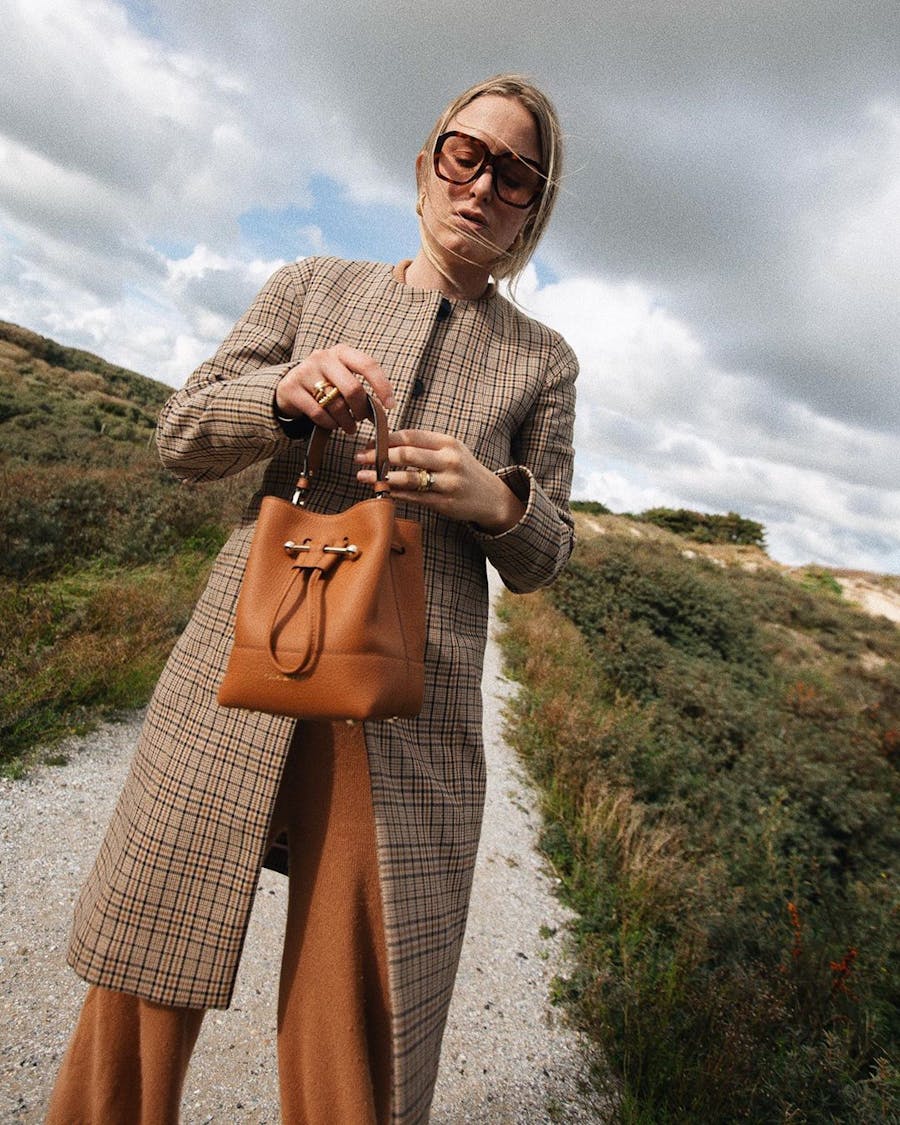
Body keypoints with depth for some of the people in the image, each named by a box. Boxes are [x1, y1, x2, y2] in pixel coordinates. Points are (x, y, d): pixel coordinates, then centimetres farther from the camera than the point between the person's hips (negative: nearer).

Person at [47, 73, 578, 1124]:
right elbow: (181, 436, 8)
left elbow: (541, 558, 10)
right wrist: (283, 395, -12)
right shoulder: (309, 288, 12)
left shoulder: (540, 360, 10)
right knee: (144, 977, 14)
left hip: (407, 719, 0)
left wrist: (496, 500, -12)